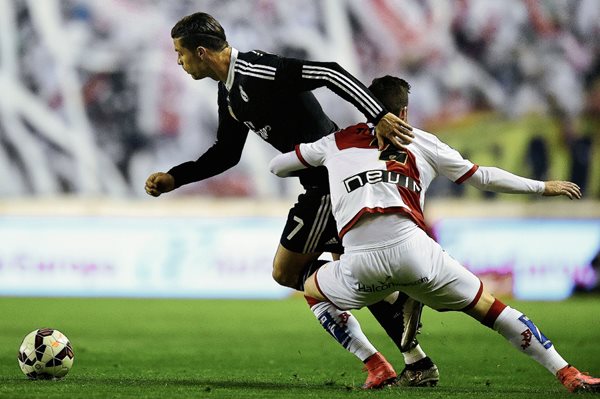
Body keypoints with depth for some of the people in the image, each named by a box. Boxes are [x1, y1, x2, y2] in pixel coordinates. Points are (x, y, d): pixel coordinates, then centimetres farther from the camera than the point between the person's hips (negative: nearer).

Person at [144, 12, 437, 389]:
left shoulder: (254, 71, -20)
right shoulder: (230, 93, 12)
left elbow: (329, 73, -28)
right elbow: (226, 154, 25)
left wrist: (379, 116, -36)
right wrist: (174, 178, 16)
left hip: (331, 179, -10)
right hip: (334, 178, 10)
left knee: (287, 271, -2)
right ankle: (419, 363, 17)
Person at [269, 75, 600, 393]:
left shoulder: (337, 142, 25)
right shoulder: (420, 141, 22)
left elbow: (276, 166, 34)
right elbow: (483, 177, 27)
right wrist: (544, 187, 38)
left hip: (358, 263, 0)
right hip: (409, 246, 0)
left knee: (312, 290, 30)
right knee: (485, 306, 16)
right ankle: (567, 374, 10)